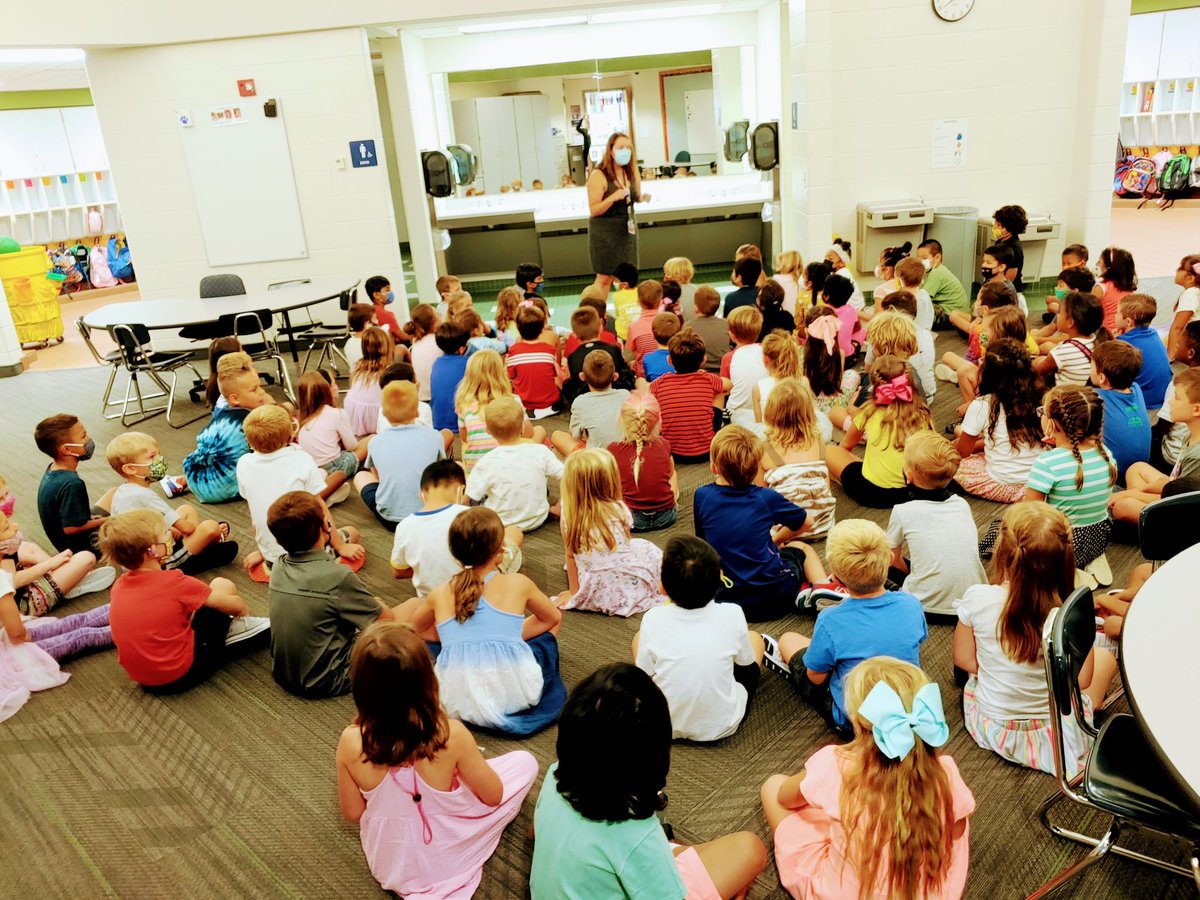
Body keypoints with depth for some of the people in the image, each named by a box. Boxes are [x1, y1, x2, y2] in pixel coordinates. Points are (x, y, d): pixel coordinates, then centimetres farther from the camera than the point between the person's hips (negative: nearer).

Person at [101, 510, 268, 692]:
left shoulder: (118, 586, -4)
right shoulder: (174, 583, -21)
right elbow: (234, 606, -8)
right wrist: (245, 610, 13)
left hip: (144, 679, 7)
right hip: (182, 674, -6)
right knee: (222, 585, 0)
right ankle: (236, 627, 25)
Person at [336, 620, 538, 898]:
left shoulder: (351, 742, -24)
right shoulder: (451, 734, -30)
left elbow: (352, 812, -8)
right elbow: (493, 795, -15)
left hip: (386, 862, 4)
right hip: (446, 860, -4)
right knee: (524, 761, 9)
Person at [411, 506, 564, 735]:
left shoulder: (439, 595, 3)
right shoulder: (518, 584, -1)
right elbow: (553, 617, 18)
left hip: (458, 702, 2)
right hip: (514, 695, -1)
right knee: (549, 623, 23)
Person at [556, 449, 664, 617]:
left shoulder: (568, 518, -11)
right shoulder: (618, 509, -13)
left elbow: (570, 556, -2)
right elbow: (624, 542, 4)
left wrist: (573, 591, 9)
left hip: (595, 595, 2)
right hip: (630, 586, -2)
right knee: (647, 548, 23)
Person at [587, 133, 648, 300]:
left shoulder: (632, 172, 3)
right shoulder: (598, 175, -16)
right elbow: (594, 210, -17)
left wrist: (643, 198, -5)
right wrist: (614, 197, -31)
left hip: (627, 228, 6)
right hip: (605, 231, -6)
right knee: (605, 278, -2)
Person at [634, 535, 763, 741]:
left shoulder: (653, 619, -18)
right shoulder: (732, 614, -18)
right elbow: (746, 663, 0)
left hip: (663, 726, 0)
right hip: (721, 727, 0)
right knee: (755, 638, 20)